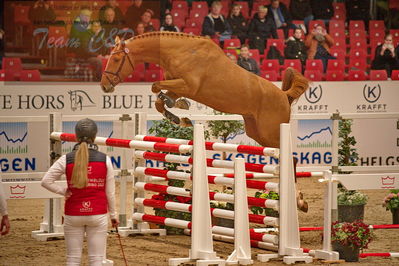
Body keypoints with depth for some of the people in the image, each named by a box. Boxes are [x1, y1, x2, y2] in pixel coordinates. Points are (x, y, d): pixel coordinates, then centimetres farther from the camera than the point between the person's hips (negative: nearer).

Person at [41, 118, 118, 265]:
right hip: (98, 215, 0)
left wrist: (64, 191, 4)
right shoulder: (105, 160, -4)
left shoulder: (66, 160, -5)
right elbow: (110, 192, 0)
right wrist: (113, 215, 11)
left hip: (73, 216, 0)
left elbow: (46, 181, -8)